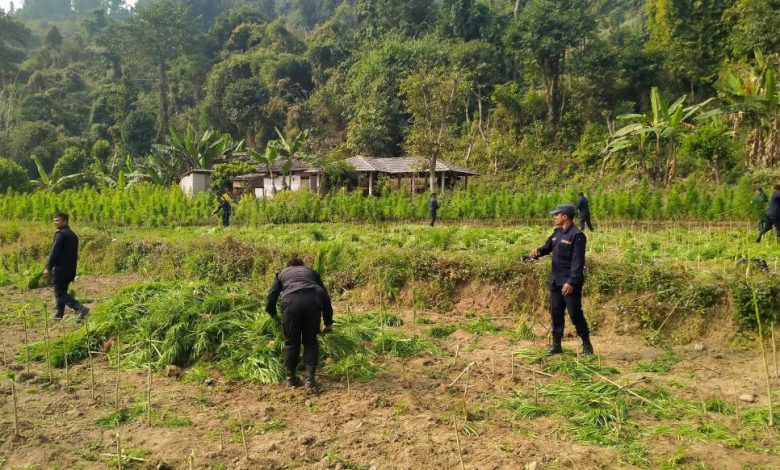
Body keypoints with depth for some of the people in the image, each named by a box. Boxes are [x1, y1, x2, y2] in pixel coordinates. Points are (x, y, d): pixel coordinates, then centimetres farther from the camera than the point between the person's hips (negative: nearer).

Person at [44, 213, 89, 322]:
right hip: (71, 270, 9)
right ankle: (59, 314, 23)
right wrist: (73, 273, 23)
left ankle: (80, 308, -22)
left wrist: (48, 268, -18)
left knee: (60, 293, -7)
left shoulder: (61, 234, -12)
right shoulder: (73, 235, 16)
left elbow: (54, 252, -19)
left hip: (60, 269, -9)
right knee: (61, 291, 18)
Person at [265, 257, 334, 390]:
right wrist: (328, 323, 36)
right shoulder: (311, 272, 36)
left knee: (291, 342, 16)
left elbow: (270, 301, 29)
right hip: (313, 301, 1)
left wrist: (274, 317, 47)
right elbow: (326, 297, 30)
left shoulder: (282, 273, 34)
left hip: (291, 301, -1)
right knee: (310, 341, 15)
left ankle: (291, 378, 24)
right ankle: (310, 379, 10)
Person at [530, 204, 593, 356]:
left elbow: (578, 262, -19)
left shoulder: (577, 235, -15)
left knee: (575, 314, -1)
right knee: (556, 313, 12)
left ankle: (587, 345, 13)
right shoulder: (557, 232, 10)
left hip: (569, 283, -8)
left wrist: (571, 282, -25)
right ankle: (556, 345, 21)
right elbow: (548, 246, 17)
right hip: (555, 281, 8)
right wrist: (538, 251, -6)